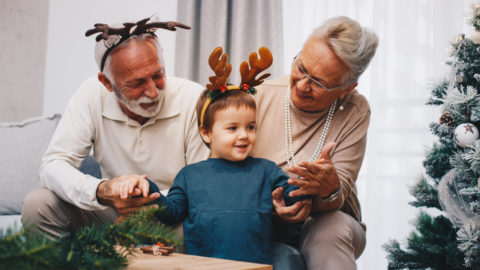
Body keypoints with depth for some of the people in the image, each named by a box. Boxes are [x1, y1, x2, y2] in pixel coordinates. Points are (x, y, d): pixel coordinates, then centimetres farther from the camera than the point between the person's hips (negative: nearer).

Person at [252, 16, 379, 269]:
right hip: (262, 223, 1)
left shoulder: (354, 113, -9)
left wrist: (330, 189, -38)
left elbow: (339, 195, -13)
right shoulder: (261, 96, -8)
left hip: (327, 223, 0)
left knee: (333, 228, -35)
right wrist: (267, 198, -28)